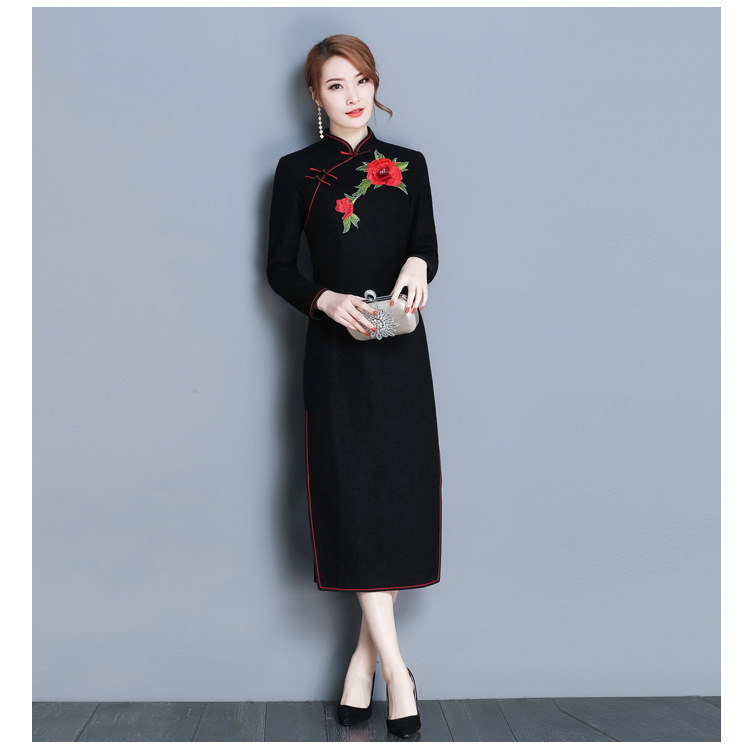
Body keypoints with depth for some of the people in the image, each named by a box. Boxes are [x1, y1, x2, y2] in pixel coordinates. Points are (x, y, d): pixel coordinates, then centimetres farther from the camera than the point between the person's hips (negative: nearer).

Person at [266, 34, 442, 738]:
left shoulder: (408, 166, 12)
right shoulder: (297, 171, 6)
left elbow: (427, 249, 9)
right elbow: (279, 266, 4)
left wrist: (417, 266, -15)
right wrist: (327, 299, -15)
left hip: (400, 349, 2)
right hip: (336, 350, -2)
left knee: (400, 492, 0)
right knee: (353, 494, -7)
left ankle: (366, 654, 13)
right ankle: (393, 664, 0)